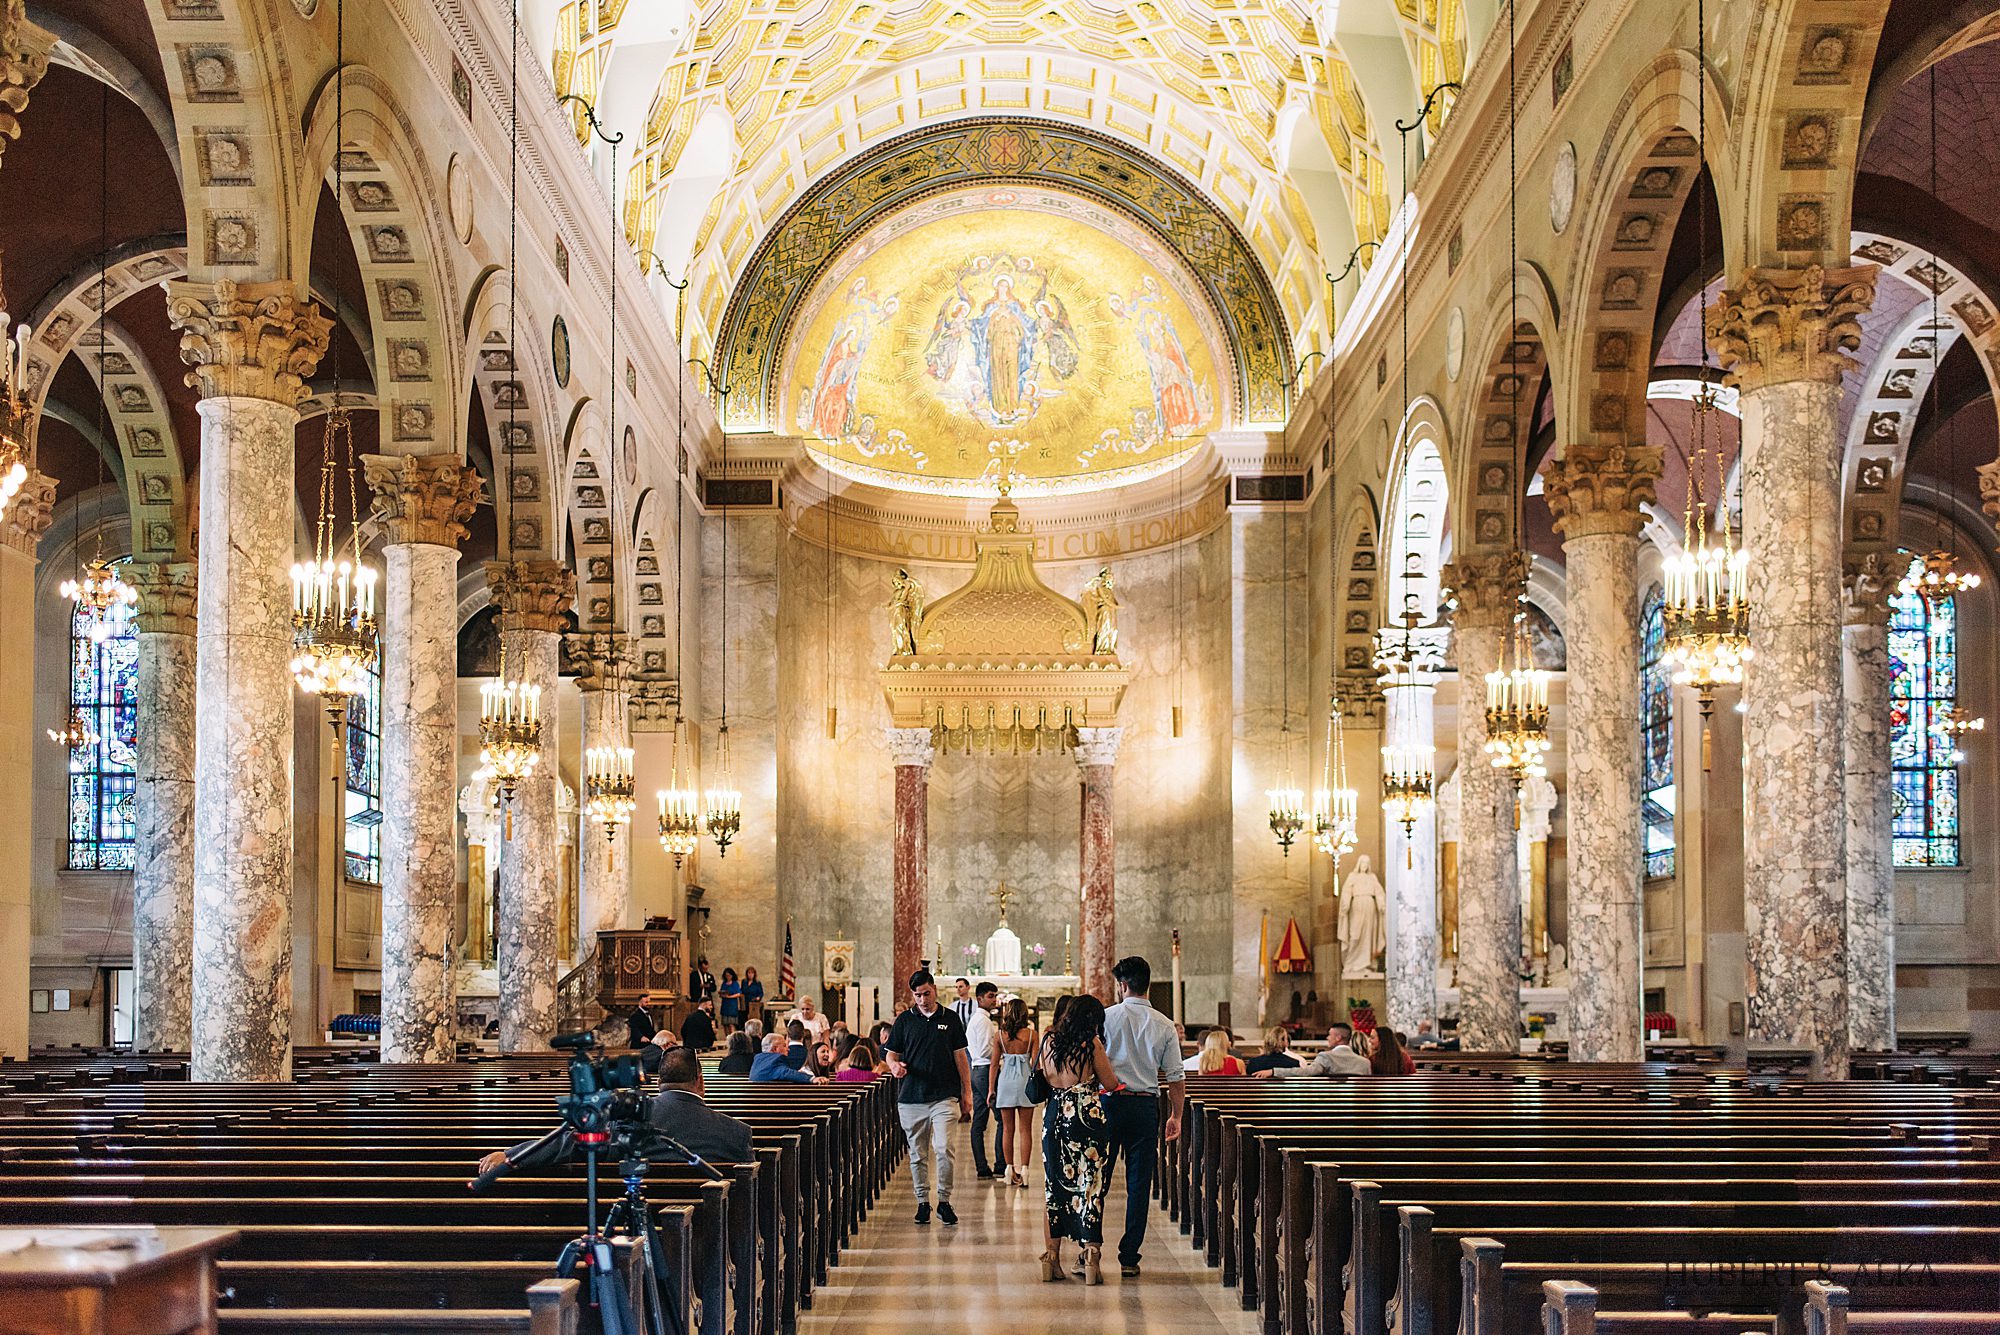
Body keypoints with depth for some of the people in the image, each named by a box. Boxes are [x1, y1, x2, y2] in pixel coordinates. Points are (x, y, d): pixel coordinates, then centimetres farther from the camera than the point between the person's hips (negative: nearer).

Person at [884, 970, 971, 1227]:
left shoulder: (950, 1019, 7)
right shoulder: (904, 1020, 7)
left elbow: (960, 1057, 11)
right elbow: (891, 1054, 10)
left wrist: (967, 1093, 7)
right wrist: (895, 1066, -14)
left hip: (944, 1096, -1)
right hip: (911, 1097, 1)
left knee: (944, 1149, -13)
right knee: (917, 1154, 6)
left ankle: (944, 1200, -1)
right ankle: (923, 1201, 17)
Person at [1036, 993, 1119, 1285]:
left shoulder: (1049, 1043, 6)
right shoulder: (1092, 1044, -8)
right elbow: (1111, 1084, -2)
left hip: (1055, 1116, 4)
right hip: (1088, 1118, -4)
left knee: (1054, 1185, 12)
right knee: (1090, 1186, 0)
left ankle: (1052, 1256, 13)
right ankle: (1091, 1255, -4)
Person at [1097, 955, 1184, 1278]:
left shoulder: (1106, 1017, -4)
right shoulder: (1164, 1026, 4)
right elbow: (1176, 1077, 5)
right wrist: (1175, 1117, 14)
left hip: (1109, 1103, -2)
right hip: (1146, 1106, 2)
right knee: (1139, 1184, 6)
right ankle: (1129, 1258, 8)